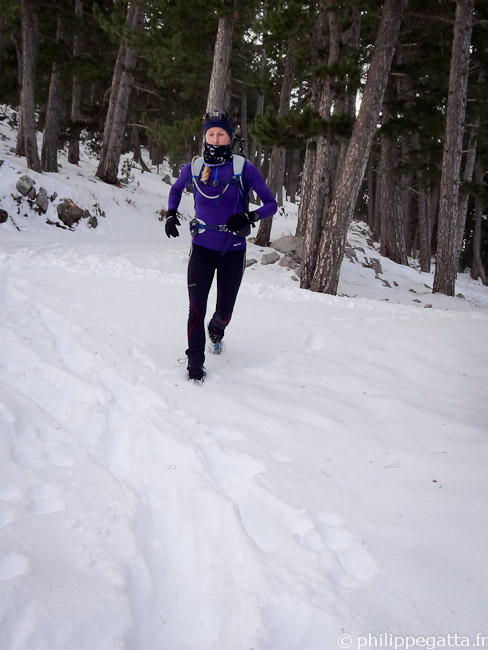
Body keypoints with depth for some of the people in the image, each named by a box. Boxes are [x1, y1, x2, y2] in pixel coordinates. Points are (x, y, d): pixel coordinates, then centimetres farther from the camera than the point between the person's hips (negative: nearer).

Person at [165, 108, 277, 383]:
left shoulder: (244, 169, -8)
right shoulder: (193, 168, 0)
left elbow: (271, 204, -5)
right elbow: (176, 190, 21)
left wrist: (249, 217, -24)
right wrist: (171, 214, 3)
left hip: (233, 253, -1)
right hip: (202, 250, 1)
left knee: (224, 311, 11)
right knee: (197, 308, -10)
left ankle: (216, 329, 49)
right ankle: (195, 363, 7)